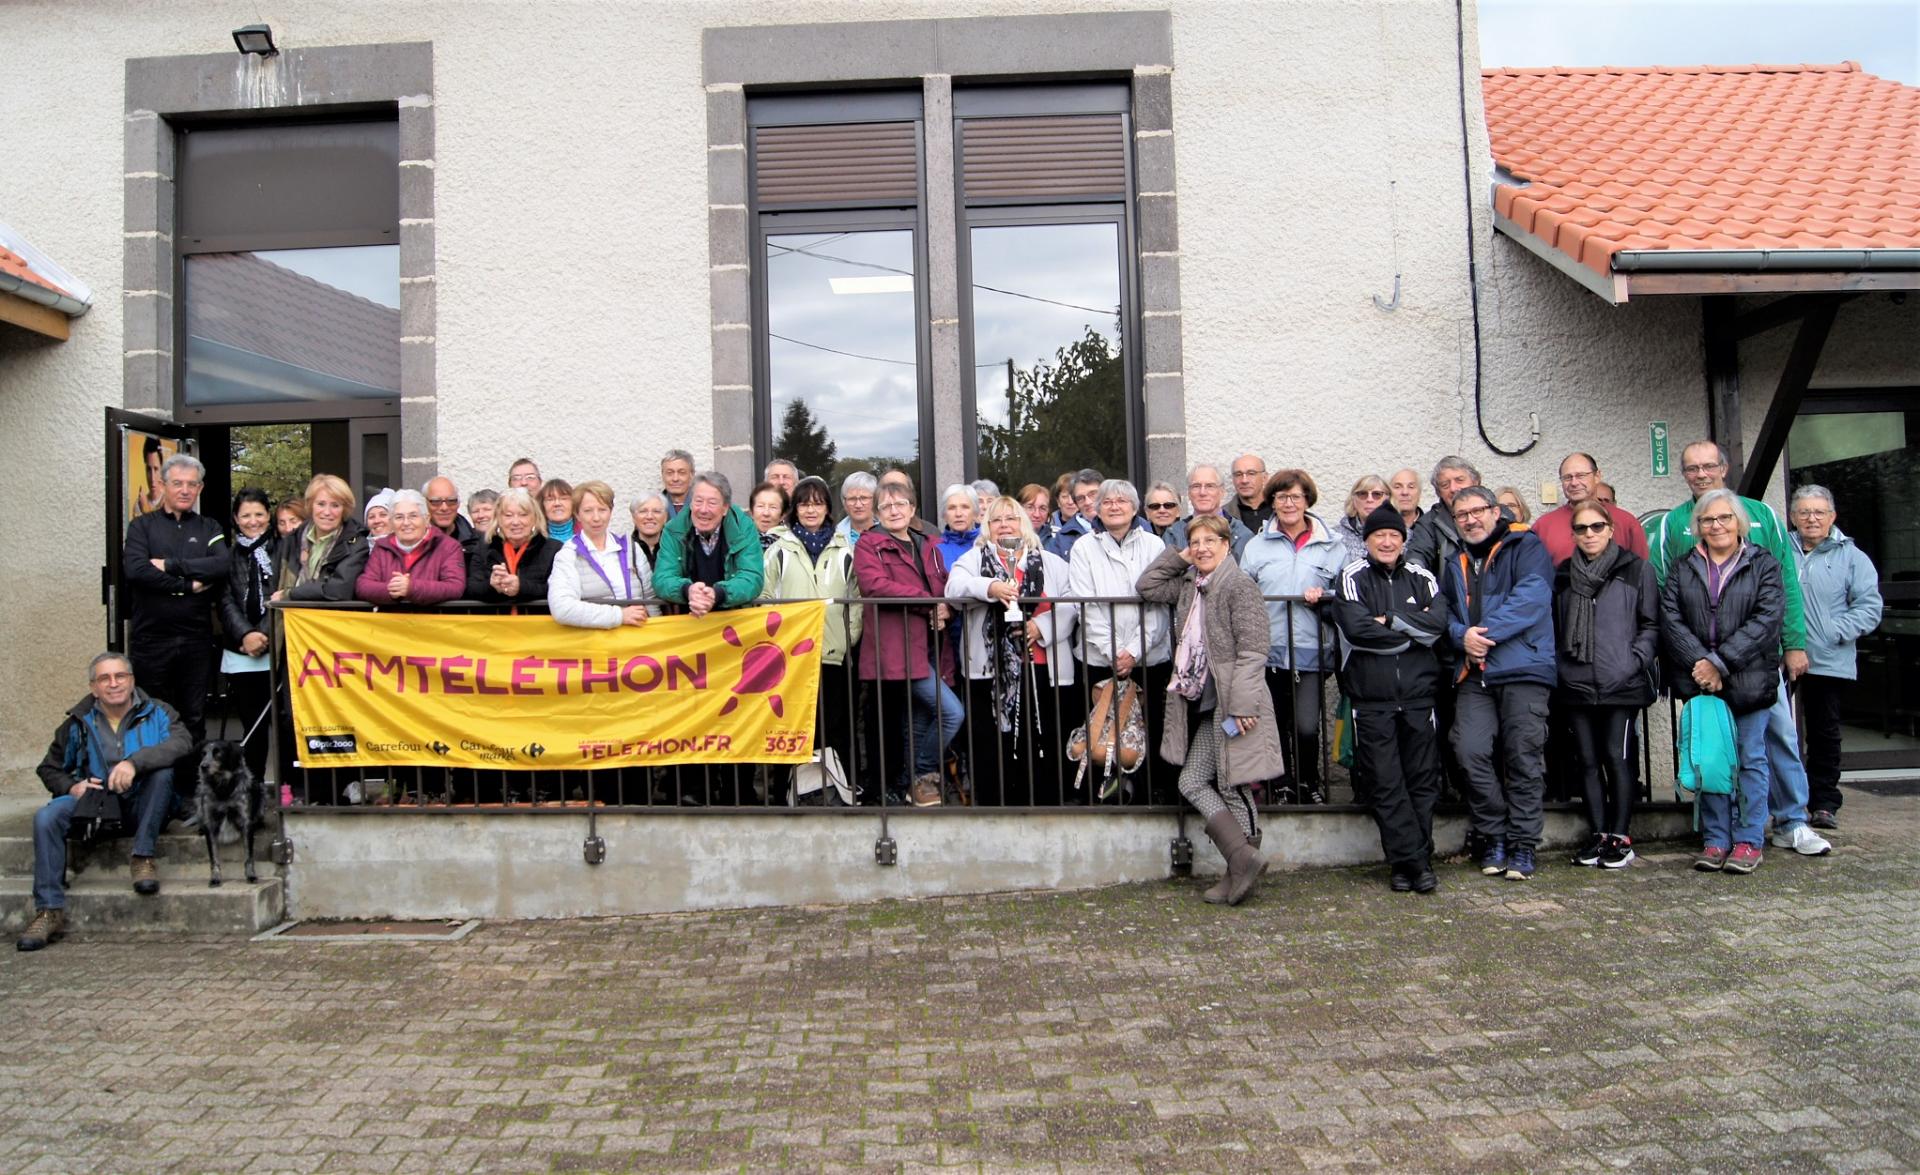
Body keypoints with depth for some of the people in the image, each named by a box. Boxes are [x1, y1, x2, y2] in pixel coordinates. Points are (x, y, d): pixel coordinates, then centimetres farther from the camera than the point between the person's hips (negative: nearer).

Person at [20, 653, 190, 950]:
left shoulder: (156, 712, -1)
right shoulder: (78, 722, 7)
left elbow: (182, 742, -22)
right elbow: (50, 768, 17)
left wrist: (135, 762, -36)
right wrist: (71, 787, -6)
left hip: (142, 806, -2)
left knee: (162, 770, -31)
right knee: (46, 818, -23)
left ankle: (143, 858, -22)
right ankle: (49, 911, -19)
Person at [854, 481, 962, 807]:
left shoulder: (929, 546, 19)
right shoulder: (869, 544, 0)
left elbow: (946, 587, 21)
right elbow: (873, 584, -16)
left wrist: (946, 608, -5)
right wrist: (929, 602, -17)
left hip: (929, 647, 7)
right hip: (897, 649, -7)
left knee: (921, 725, 12)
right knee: (952, 712, -15)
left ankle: (917, 783, 24)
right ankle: (925, 774, 3)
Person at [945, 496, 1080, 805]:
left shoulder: (1052, 563, 13)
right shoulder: (974, 558, 12)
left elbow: (1074, 604, 2)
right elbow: (954, 588, -8)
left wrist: (1042, 625, -15)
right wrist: (990, 587, -26)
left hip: (1041, 670, 1)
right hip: (990, 670, 0)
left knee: (1044, 744, 2)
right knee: (991, 748, 2)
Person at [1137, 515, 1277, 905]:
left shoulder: (1239, 586, -10)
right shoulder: (1188, 585, 14)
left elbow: (1252, 651, -15)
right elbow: (1146, 586, 23)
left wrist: (1241, 704, -21)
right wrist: (1179, 558, 12)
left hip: (1232, 703, -9)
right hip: (1205, 705, 9)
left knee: (1233, 788, -3)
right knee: (1193, 782, 5)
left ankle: (1242, 863, 6)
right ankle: (1243, 861, 7)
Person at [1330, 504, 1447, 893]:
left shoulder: (1421, 578, 12)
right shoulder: (1353, 578, 3)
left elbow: (1439, 622, -4)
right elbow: (1356, 628, -12)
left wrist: (1390, 620, -10)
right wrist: (1414, 634, -4)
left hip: (1418, 694, 2)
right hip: (1372, 698, -2)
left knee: (1423, 780, 4)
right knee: (1385, 783, -3)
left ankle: (1412, 861, 12)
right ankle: (1412, 861, 4)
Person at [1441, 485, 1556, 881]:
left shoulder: (1525, 546, 3)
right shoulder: (1455, 561, 20)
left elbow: (1532, 596, -12)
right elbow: (1445, 610, 16)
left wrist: (1486, 632, -15)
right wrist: (1462, 635, -6)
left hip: (1523, 669, -4)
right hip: (1474, 673, 4)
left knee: (1523, 756, -2)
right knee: (1471, 751, -8)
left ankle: (1523, 844, 9)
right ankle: (1493, 836, 8)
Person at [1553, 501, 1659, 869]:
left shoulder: (1636, 570, 4)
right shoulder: (1561, 576, 13)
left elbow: (1652, 625, 3)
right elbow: (1553, 628, 17)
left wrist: (1636, 660, -8)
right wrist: (1558, 666, 6)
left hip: (1622, 684, -3)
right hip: (1576, 685, 3)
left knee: (1618, 757, -4)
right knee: (1588, 761, 7)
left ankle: (1621, 836, 7)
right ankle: (1598, 833, 16)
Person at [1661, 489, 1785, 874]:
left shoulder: (1764, 564, 3)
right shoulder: (1682, 568, 11)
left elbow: (1767, 619, -9)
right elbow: (1670, 618, 0)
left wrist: (1721, 663, -16)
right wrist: (1699, 662, -14)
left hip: (1749, 680, -2)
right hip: (1699, 681, 2)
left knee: (1751, 758, 2)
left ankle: (1748, 840, 10)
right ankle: (1715, 839, 13)